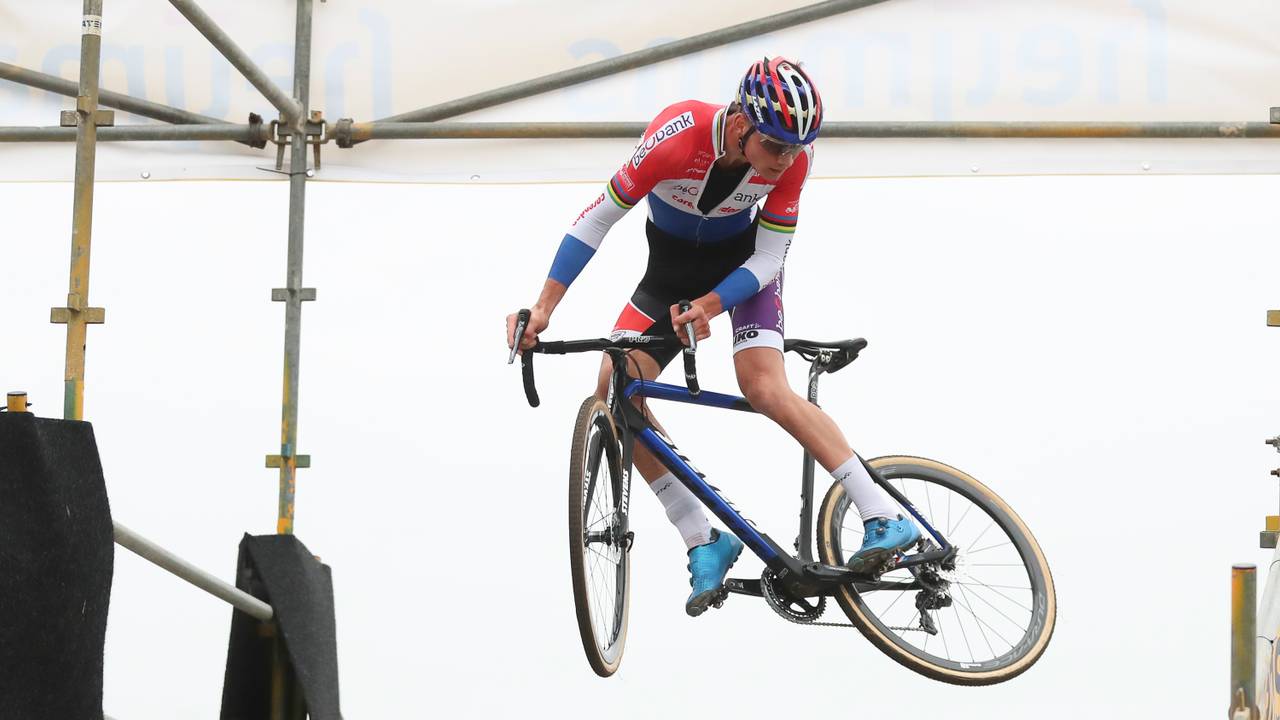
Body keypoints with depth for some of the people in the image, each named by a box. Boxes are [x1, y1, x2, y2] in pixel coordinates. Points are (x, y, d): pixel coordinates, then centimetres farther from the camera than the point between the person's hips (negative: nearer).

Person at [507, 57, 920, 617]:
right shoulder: (678, 136, -34)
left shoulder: (793, 155, -27)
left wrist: (710, 305, -36)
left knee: (765, 387, -26)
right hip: (672, 267, 2)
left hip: (744, 262, -1)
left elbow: (768, 258, -19)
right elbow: (597, 219, -27)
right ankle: (705, 546, -7)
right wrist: (543, 307, -32)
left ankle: (884, 519, -26)